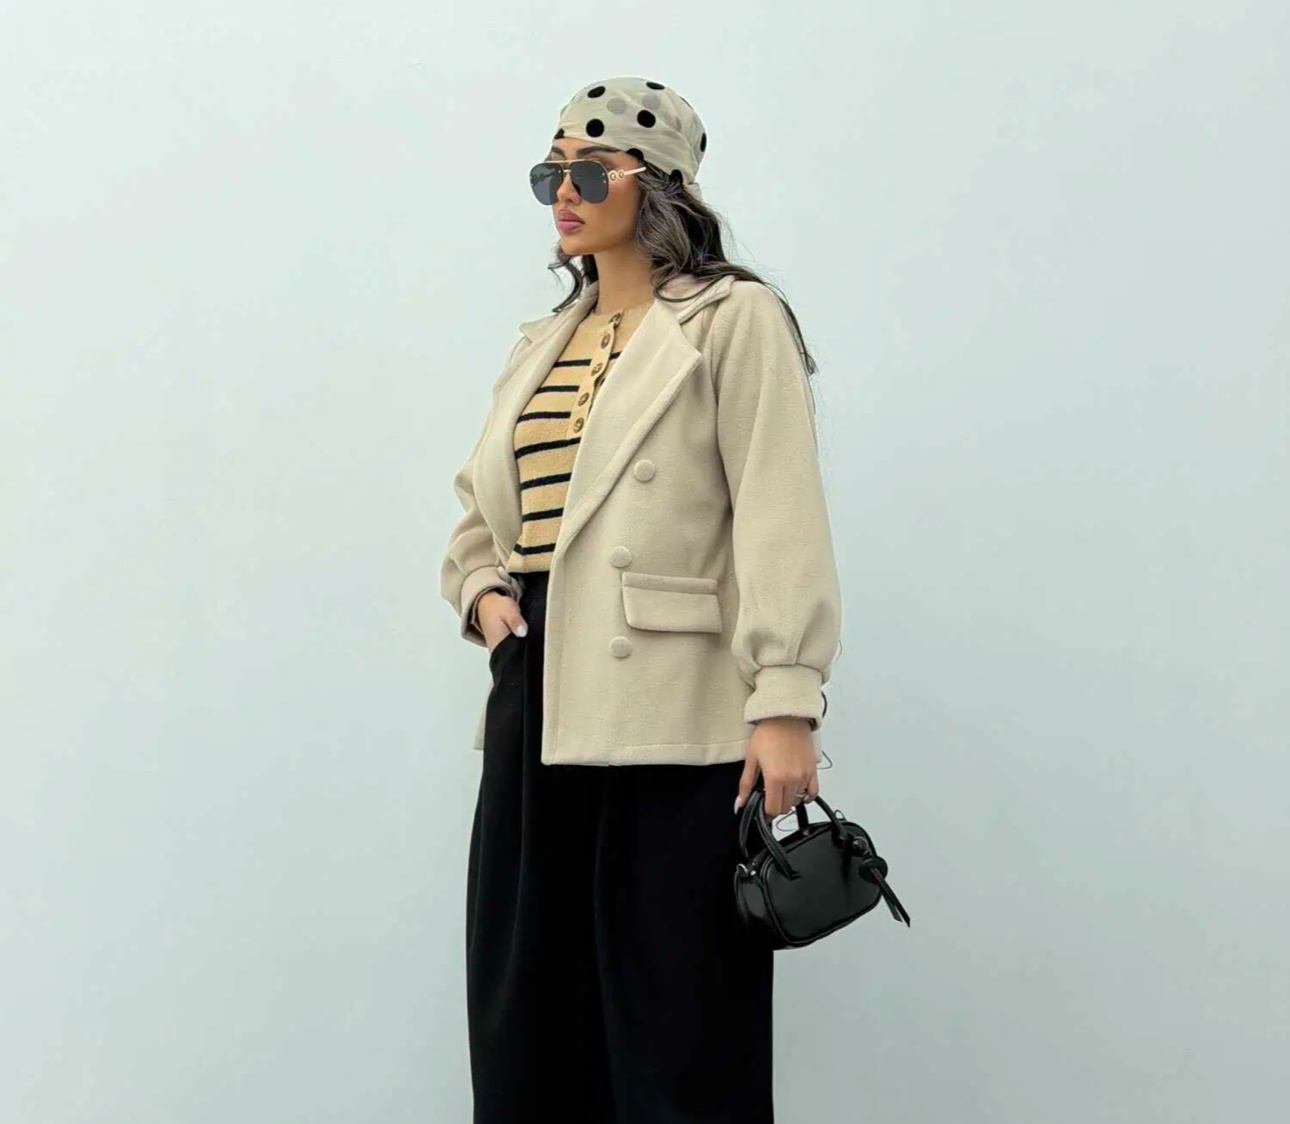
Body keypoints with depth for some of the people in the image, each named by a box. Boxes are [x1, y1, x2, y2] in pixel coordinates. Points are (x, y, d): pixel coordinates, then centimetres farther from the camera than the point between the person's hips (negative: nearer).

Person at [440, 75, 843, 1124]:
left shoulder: (735, 321, -1)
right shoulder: (540, 346, 19)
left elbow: (781, 523, -11)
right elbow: (479, 519, 26)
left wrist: (786, 703, -19)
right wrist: (484, 589, 5)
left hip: (675, 720, -7)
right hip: (539, 708, 7)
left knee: (679, 1035, 0)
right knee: (526, 1019, 12)